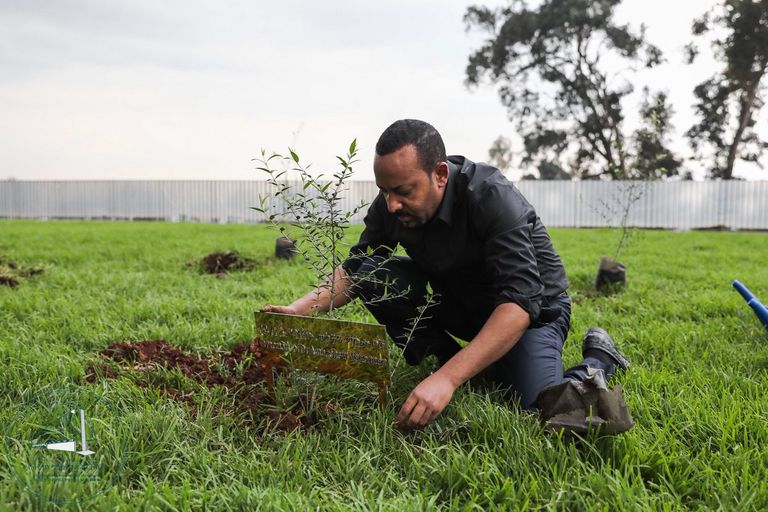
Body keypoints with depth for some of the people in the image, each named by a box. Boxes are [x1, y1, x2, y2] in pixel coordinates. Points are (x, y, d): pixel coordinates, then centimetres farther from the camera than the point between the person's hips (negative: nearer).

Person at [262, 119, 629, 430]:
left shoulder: (493, 199, -33)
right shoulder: (390, 206, -15)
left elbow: (519, 302, -41)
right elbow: (353, 271, -5)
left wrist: (447, 379, -51)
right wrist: (297, 311, -26)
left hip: (530, 307, -5)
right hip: (457, 300, 5)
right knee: (373, 277, -18)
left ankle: (597, 360, 4)